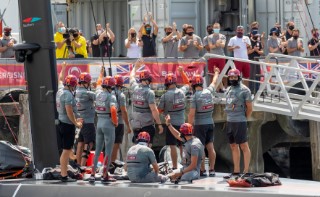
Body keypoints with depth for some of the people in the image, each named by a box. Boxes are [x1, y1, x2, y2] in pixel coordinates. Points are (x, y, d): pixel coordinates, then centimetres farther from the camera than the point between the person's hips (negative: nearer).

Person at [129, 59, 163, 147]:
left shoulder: (135, 89, 2)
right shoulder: (149, 92, -14)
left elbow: (132, 77, 25)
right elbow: (154, 110, -17)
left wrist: (136, 66, 41)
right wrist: (159, 124, -11)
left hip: (135, 124, 6)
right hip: (147, 125, -6)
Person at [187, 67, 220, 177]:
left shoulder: (195, 96, -13)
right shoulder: (209, 92, 3)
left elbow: (191, 114, -16)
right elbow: (214, 83, 26)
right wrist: (216, 73, 45)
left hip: (200, 124, -5)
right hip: (210, 123, 5)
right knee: (210, 147, 7)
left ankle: (202, 171, -2)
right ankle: (212, 170, 7)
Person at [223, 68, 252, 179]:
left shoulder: (244, 90, -7)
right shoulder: (228, 90, 15)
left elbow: (249, 108, -5)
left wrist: (244, 119, 0)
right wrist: (229, 118, 14)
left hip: (240, 122, -8)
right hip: (229, 121, 8)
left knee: (244, 146, -5)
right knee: (233, 147, 10)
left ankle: (246, 171, -5)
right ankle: (236, 172, 15)